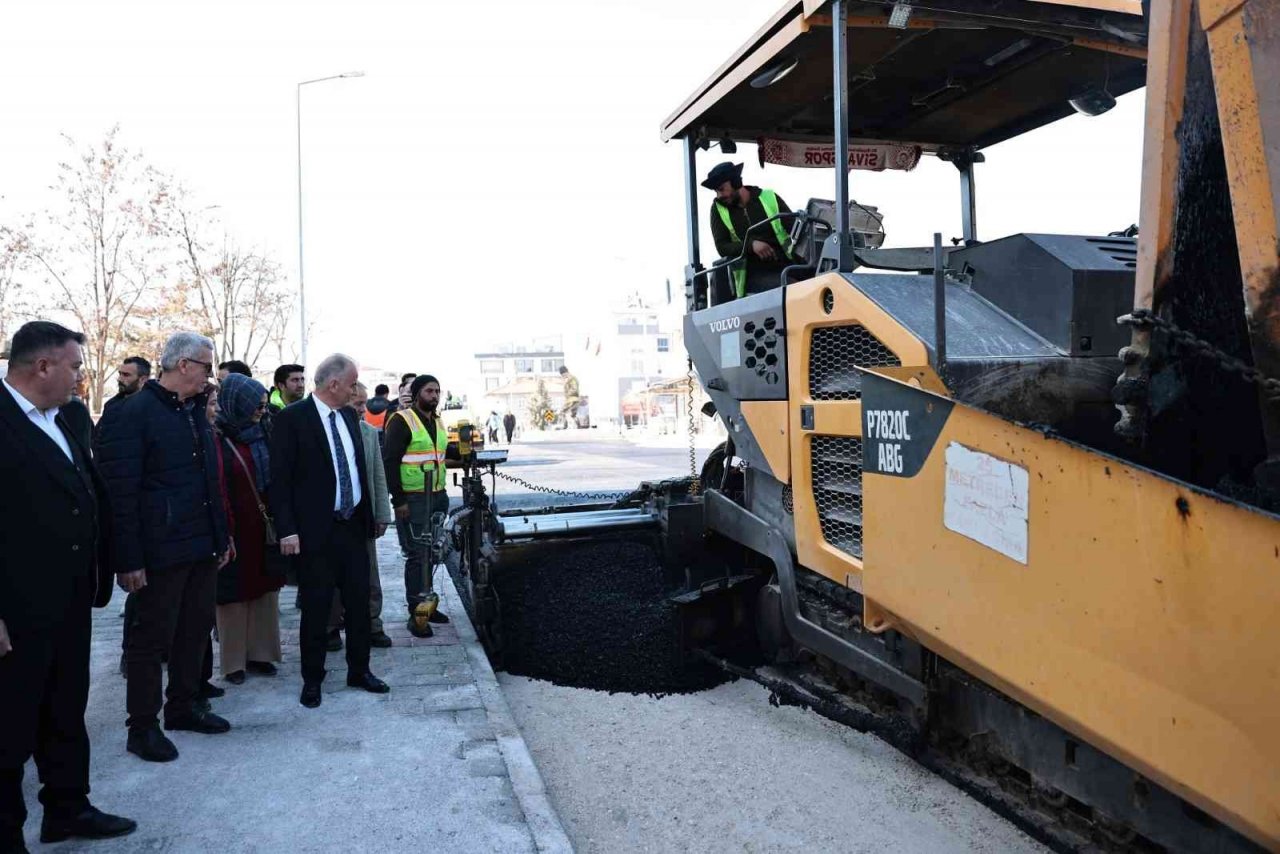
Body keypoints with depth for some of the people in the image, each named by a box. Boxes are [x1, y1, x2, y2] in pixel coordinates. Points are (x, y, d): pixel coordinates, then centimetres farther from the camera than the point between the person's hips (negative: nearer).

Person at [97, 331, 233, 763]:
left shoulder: (196, 412, 12)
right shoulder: (133, 413, -12)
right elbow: (120, 491, -15)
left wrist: (221, 537, 15)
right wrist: (129, 559, -18)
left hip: (203, 548, 8)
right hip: (162, 550, -7)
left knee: (195, 629, 16)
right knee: (152, 637, 4)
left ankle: (183, 706, 32)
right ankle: (143, 726, 17)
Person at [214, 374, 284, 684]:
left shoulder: (260, 435, 8)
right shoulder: (216, 438, -10)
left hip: (263, 527, 5)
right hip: (233, 530, -5)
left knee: (263, 589, 10)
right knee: (235, 593, 3)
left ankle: (259, 653, 22)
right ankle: (234, 662, 15)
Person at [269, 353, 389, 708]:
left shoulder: (349, 416, 10)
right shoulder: (292, 418, -10)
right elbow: (279, 478, -12)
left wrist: (368, 516, 13)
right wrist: (287, 530, -16)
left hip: (354, 525, 6)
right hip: (316, 530, -6)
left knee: (359, 602, 12)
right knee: (316, 608, 5)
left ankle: (359, 670, 26)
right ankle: (312, 680, 20)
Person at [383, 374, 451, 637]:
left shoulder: (437, 422, 14)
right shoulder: (402, 421, -10)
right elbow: (390, 462, -14)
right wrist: (398, 500, -17)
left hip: (438, 497, 8)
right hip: (413, 500, -7)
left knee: (431, 553, 13)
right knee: (417, 555, -5)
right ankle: (415, 614, 2)